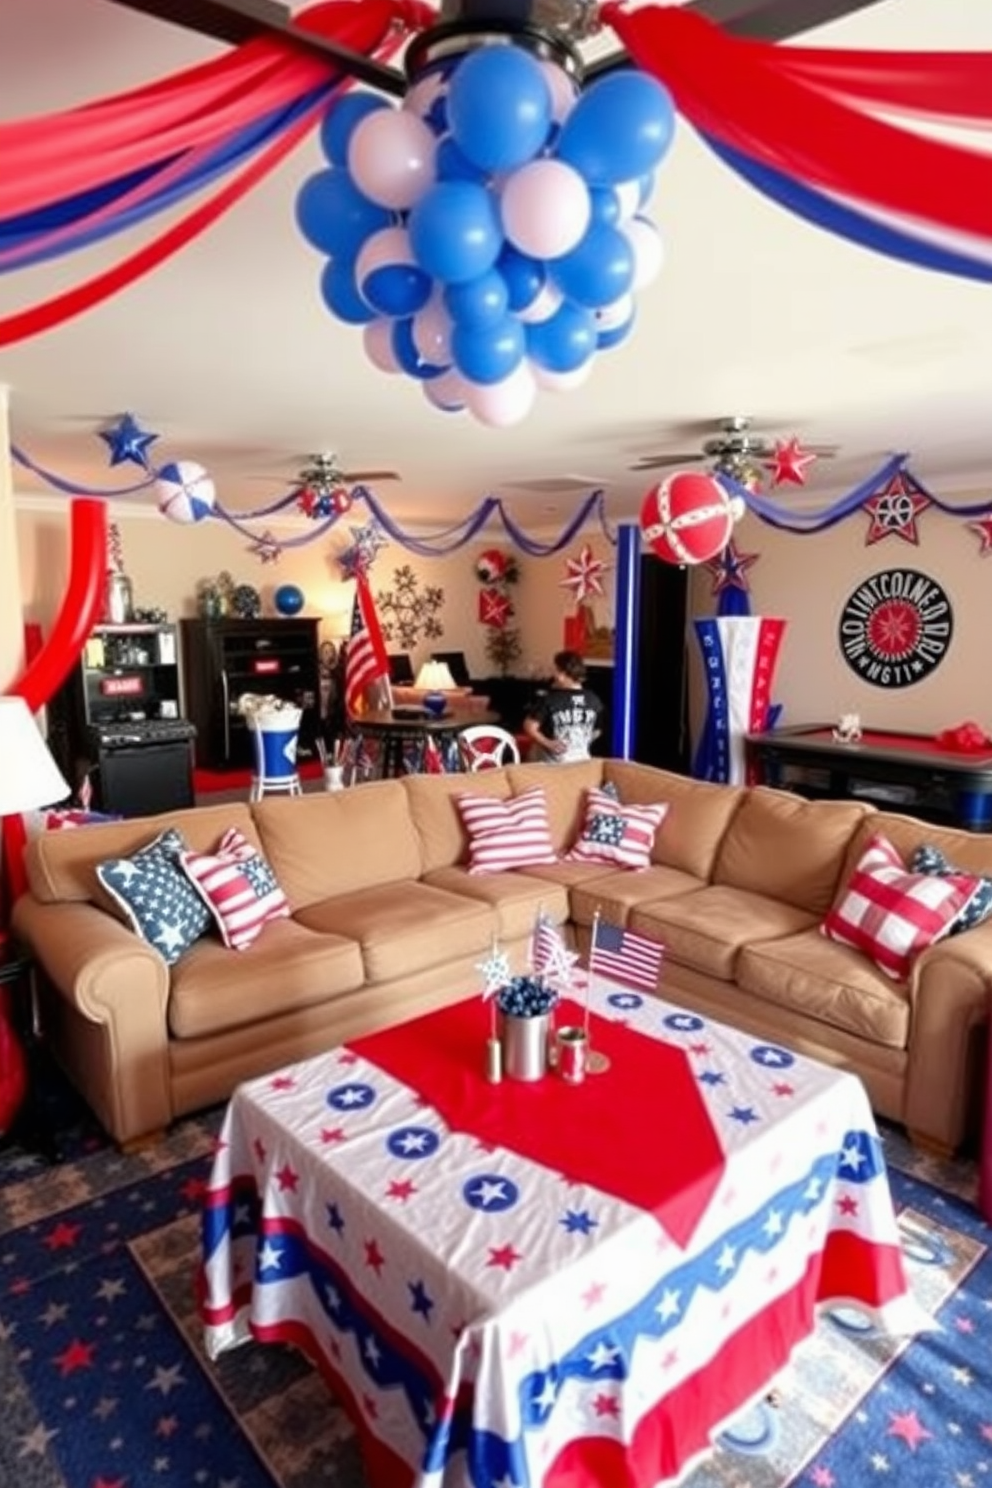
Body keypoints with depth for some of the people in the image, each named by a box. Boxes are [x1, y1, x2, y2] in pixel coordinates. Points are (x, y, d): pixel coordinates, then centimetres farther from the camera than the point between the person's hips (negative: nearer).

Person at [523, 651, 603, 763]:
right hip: (582, 761, 4)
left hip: (554, 763, -4)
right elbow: (596, 732, 9)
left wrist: (547, 743, -6)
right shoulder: (594, 700, -2)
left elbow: (529, 727, -16)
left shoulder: (550, 699, -15)